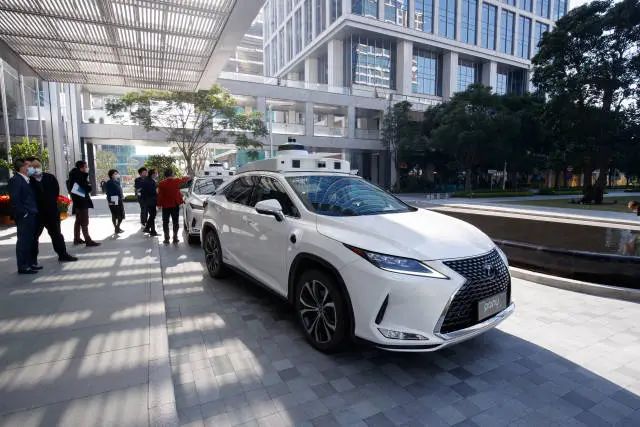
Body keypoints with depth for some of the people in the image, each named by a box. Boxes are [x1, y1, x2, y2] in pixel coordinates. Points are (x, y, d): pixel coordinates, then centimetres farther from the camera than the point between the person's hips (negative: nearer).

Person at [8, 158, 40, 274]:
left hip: (31, 216, 9)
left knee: (30, 241, 14)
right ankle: (23, 267, 2)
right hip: (24, 217, -9)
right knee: (23, 241, -4)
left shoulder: (26, 180, 16)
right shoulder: (15, 180, -11)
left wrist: (33, 212, 12)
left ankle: (30, 263, 23)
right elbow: (15, 199, -17)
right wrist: (24, 213, -16)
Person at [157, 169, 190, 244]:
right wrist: (189, 177, 36)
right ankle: (175, 238, 9)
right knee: (175, 221, 9)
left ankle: (166, 238, 7)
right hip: (175, 205, 1)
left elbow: (159, 195, -4)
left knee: (165, 222, 8)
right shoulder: (176, 181, -4)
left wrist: (159, 204, 4)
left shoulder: (161, 183, -7)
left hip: (165, 206, -1)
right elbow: (184, 179, 16)